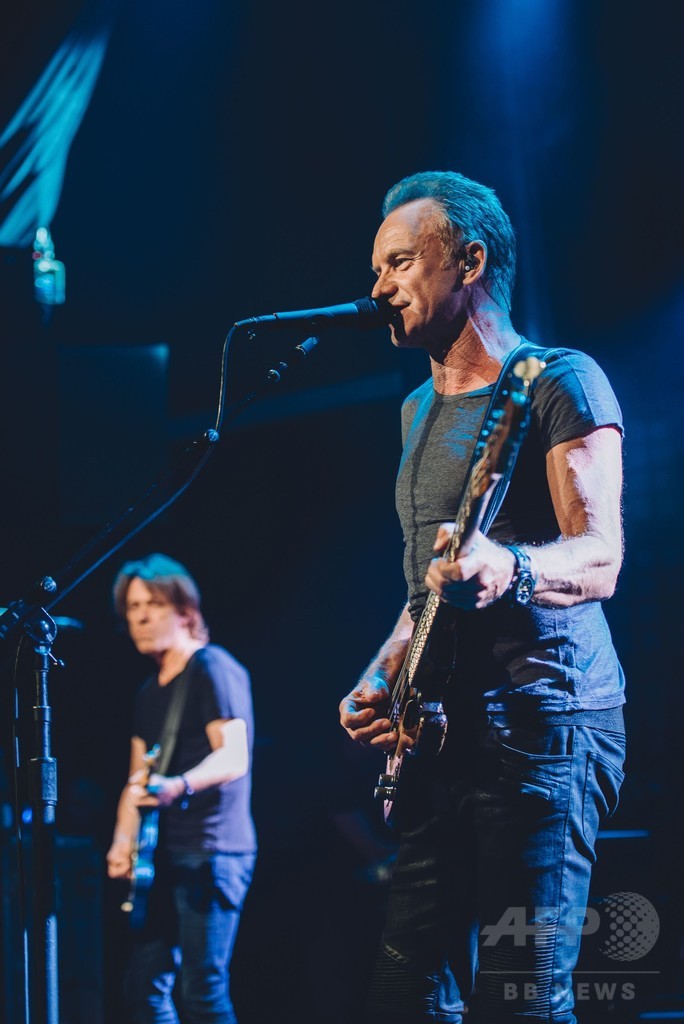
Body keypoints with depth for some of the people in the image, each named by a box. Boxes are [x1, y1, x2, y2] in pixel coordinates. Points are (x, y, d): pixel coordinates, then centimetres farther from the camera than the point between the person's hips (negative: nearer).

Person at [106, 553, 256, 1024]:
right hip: (165, 857, 9)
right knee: (144, 985, 7)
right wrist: (124, 842, 4)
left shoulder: (212, 669, -7)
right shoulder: (150, 692, 19)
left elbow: (234, 757, -18)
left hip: (211, 851, -9)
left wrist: (179, 785, -37)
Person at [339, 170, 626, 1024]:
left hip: (542, 721, -8)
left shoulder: (558, 381, -4)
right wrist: (381, 679, 12)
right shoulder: (419, 409, 21)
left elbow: (600, 559, -16)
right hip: (442, 732, 8)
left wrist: (509, 569, -37)